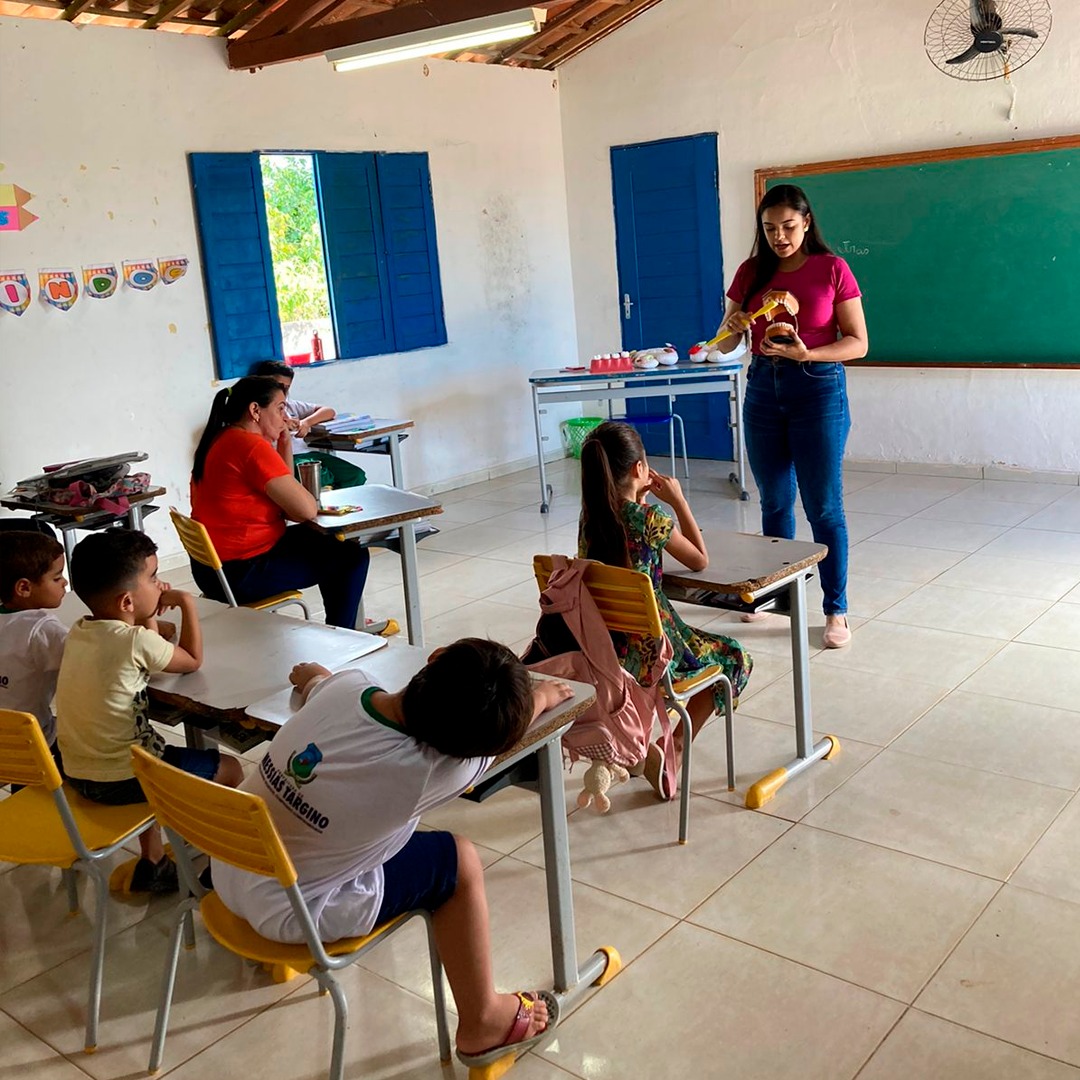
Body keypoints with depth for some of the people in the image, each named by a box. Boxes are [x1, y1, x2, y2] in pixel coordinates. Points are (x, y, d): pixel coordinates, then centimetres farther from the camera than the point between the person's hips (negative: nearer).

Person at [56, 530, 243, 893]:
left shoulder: (78, 631, 1)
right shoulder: (135, 641, -23)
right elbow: (192, 660, -5)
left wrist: (151, 614, 7)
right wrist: (186, 603, -1)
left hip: (76, 773, 8)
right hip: (119, 781, -8)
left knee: (152, 742, 37)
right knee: (230, 769, 6)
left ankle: (152, 863, 40)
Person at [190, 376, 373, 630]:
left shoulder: (220, 439, 10)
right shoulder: (252, 446, -21)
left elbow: (283, 493, 13)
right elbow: (306, 509, -22)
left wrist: (284, 444, 3)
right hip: (240, 575, -10)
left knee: (328, 543, 25)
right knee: (351, 558, 0)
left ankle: (346, 626, 37)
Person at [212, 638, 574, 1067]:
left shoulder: (343, 686, -15)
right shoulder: (421, 773, -29)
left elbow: (310, 676, 12)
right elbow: (504, 729, -8)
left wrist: (310, 675, 36)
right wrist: (542, 696, 12)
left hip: (227, 870, 6)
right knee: (459, 862, 3)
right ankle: (481, 1022, 20)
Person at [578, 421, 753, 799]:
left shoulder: (590, 517, 0)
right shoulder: (652, 518, -17)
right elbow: (700, 560, -1)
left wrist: (638, 499, 11)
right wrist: (678, 500, 1)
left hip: (600, 648, 6)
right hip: (649, 650, -6)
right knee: (735, 658, 20)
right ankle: (676, 745, 10)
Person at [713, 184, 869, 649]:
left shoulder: (832, 269, -5)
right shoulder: (751, 272, 6)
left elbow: (858, 343, -6)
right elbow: (725, 345, 7)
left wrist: (807, 354, -22)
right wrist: (731, 327, -16)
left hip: (818, 389, -4)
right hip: (763, 388, 4)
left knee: (824, 507, -2)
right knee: (773, 502, 14)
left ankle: (836, 610, 8)